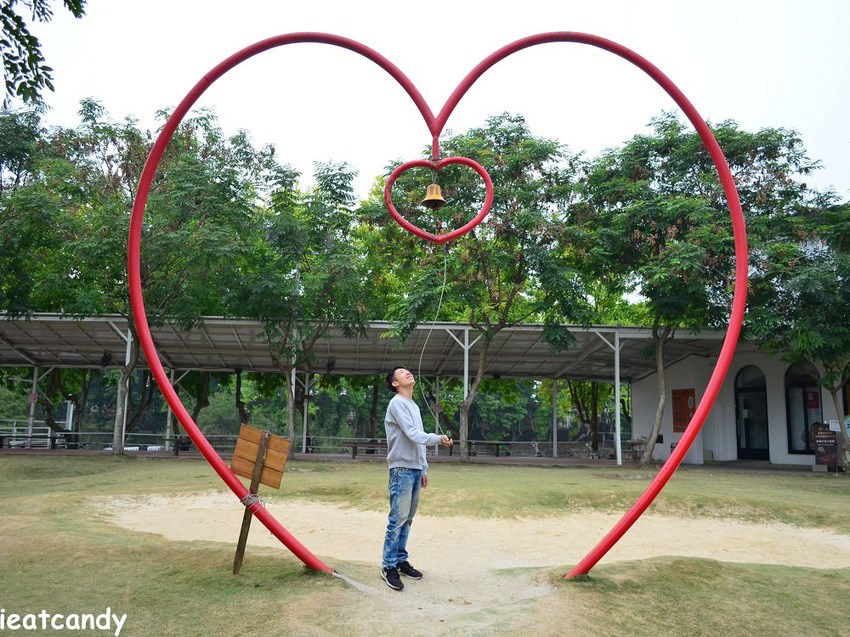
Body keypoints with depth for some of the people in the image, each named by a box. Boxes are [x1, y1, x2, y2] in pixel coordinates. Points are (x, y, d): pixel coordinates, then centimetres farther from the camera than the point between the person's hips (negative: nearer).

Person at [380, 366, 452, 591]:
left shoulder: (415, 406, 19)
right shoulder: (397, 403, -9)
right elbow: (412, 435, -18)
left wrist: (424, 468, 18)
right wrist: (439, 438, -26)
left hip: (415, 469, 8)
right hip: (402, 469, -8)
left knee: (407, 518, 11)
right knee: (397, 519, -7)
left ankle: (400, 560, 19)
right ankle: (388, 566, -2)